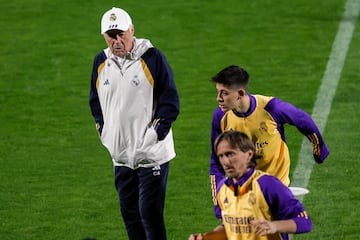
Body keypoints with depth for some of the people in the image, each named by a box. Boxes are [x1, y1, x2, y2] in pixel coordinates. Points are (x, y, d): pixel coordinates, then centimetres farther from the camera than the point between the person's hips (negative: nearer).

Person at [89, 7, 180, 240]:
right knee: (129, 213, 10)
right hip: (120, 155, 6)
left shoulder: (152, 57, -9)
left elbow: (171, 103, -7)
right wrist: (104, 132, 11)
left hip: (151, 154, -6)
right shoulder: (101, 62, 7)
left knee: (150, 213, -9)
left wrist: (154, 134, -11)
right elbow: (95, 102, 21)